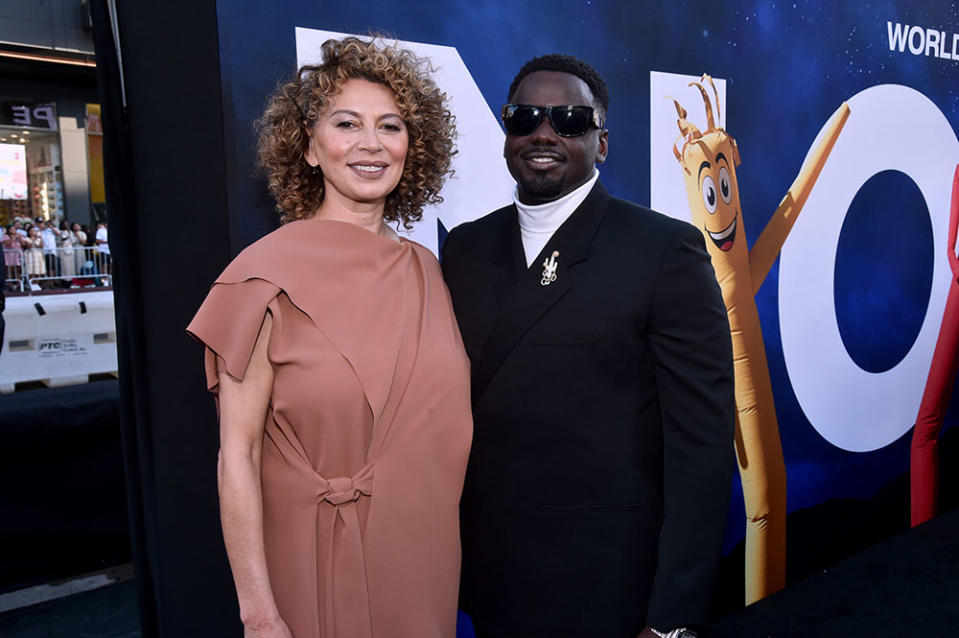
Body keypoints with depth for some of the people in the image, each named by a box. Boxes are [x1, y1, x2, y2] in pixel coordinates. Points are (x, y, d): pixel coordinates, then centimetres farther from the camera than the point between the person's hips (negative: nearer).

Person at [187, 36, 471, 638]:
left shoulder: (425, 268, 0)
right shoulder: (269, 273, -15)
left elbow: (444, 422, 8)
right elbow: (237, 455, -14)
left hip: (426, 557, 5)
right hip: (317, 562, -4)